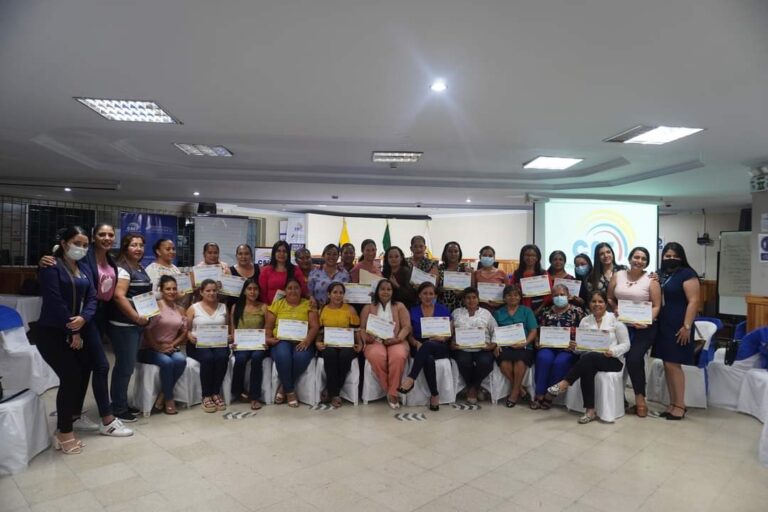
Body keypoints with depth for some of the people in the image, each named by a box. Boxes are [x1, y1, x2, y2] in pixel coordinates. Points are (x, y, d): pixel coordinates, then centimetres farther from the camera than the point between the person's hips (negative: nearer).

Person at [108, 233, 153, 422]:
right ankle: (118, 408, 9)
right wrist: (137, 317, -23)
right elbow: (119, 296, -24)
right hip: (124, 325, -9)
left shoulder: (140, 268, 14)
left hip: (137, 324, 9)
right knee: (125, 366, -3)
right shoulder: (122, 268, -14)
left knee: (127, 365, 15)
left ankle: (122, 404, 26)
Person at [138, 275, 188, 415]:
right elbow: (147, 329, -12)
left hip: (171, 348, 4)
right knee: (167, 362, -33)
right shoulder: (155, 306, -6)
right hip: (150, 348, -4)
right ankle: (169, 399, -14)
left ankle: (163, 395, -11)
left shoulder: (180, 309, 10)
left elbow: (184, 332, 10)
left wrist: (173, 344, -6)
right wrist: (158, 347, -15)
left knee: (181, 360, -28)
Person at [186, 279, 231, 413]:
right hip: (198, 344, -2)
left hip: (219, 343, 2)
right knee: (208, 358, -34)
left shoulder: (223, 307, 15)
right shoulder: (193, 308, 7)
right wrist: (190, 336, -17)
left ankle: (216, 393, -17)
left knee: (222, 357, -32)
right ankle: (206, 396, -20)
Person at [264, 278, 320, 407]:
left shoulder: (308, 304, 10)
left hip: (301, 342, 0)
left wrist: (307, 340, -19)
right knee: (283, 356, -34)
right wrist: (268, 338, -12)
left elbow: (315, 326, 0)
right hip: (281, 341, 0)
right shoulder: (277, 304, 14)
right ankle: (290, 391, -14)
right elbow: (268, 326, 10)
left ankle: (283, 387, -8)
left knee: (301, 357, -34)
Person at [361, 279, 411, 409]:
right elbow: (362, 328, 9)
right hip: (375, 342, 0)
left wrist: (398, 339, -14)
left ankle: (393, 393, -21)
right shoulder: (368, 307, 18)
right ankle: (390, 391, -18)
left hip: (395, 342, 0)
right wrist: (366, 338, -13)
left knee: (398, 356, -36)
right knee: (377, 357, -36)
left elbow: (407, 326, 5)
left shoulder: (399, 307, 16)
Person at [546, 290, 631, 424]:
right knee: (586, 369, -33)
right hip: (590, 360, 3)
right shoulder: (585, 321, 12)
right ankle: (590, 411, -28)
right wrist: (575, 347, -13)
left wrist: (613, 351, -19)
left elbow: (626, 344, 0)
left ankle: (564, 384, -30)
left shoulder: (615, 319, 1)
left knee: (590, 357, -35)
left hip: (613, 360, -3)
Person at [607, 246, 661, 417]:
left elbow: (656, 306, -5)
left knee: (634, 359, -14)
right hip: (621, 325, 3)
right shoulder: (617, 275, 6)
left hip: (644, 328, -3)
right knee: (626, 359, -1)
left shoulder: (651, 280, -2)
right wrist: (615, 309, -7)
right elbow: (609, 298, 11)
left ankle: (639, 397, 6)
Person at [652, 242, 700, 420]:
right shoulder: (659, 274, 13)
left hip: (677, 327, -7)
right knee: (667, 366, 9)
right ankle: (672, 404, 18)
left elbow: (693, 302, -13)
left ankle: (680, 405, 5)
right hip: (662, 325, 7)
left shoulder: (687, 274, -7)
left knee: (673, 365, -6)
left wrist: (687, 326, -17)